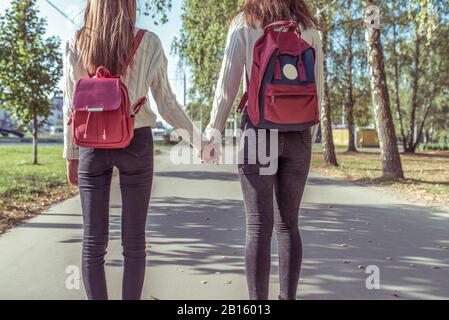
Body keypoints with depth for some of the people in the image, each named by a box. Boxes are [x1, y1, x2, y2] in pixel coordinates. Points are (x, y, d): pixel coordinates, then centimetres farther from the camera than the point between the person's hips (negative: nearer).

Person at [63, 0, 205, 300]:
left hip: (93, 143, 2)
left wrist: (71, 155, 11)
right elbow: (167, 104, -2)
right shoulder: (148, 43, 0)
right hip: (135, 142, -1)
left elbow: (71, 106, 3)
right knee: (134, 242, 6)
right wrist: (199, 139, 6)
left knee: (93, 241, 8)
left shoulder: (76, 44, 4)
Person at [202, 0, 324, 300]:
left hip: (259, 127, -3)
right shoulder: (308, 27, 11)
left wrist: (213, 134, 2)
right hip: (298, 132, 3)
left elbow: (227, 85, -3)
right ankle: (289, 297, 15)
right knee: (288, 223, 10)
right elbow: (318, 90, 9)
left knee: (259, 225, -1)